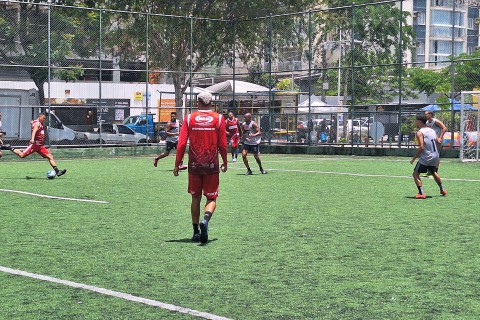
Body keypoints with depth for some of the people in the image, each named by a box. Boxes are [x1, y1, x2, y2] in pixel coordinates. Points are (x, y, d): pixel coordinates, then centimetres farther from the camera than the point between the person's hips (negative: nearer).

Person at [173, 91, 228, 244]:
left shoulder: (189, 118, 1)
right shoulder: (218, 118, -1)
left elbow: (181, 143, -3)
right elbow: (223, 144, 0)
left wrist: (177, 164, 2)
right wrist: (225, 163, 13)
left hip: (194, 165, 1)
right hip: (212, 165, -1)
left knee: (195, 198, 14)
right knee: (211, 198, 6)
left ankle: (196, 232, 16)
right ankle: (206, 219, -24)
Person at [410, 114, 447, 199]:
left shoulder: (420, 132, -13)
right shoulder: (432, 130, 10)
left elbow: (421, 147, -20)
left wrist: (414, 158, -14)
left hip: (426, 158, -8)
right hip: (435, 157, 8)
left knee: (415, 174, -1)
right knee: (434, 173, 30)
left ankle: (421, 193, -13)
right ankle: (442, 190, 40)